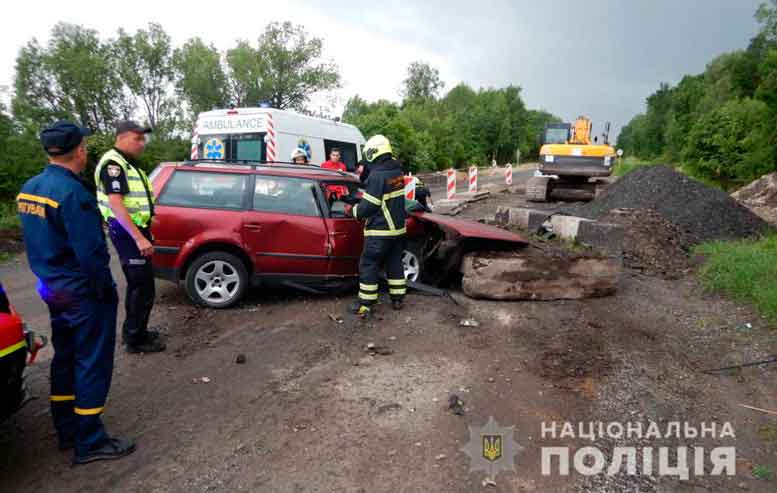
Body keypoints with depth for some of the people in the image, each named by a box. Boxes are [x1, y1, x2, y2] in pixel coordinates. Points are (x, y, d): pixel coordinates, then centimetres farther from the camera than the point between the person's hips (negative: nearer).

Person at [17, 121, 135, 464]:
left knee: (64, 358, 19)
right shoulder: (72, 193, -22)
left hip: (53, 289, 9)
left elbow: (37, 243, 14)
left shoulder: (29, 188, 7)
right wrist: (107, 291, -13)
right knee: (92, 364, 1)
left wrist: (49, 277, 19)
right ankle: (90, 442, 11)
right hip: (83, 293, -9)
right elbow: (91, 253, -24)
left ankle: (66, 431, 32)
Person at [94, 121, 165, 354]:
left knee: (137, 283, 17)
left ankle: (133, 331, 30)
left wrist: (144, 233, 22)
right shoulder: (113, 163, -15)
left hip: (135, 229, 10)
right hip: (126, 232, -10)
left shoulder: (128, 163, 15)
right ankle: (135, 339, 6)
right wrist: (139, 238, -27)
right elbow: (116, 204, -24)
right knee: (143, 286, -5)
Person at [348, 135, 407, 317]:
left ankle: (365, 304, 5)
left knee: (368, 266, 1)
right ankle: (397, 299, 24)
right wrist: (364, 197, 14)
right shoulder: (397, 171, 6)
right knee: (395, 263, 17)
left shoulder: (377, 175, -18)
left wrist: (354, 210, 0)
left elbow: (368, 206, -18)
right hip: (398, 228, 8)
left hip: (380, 231, -8)